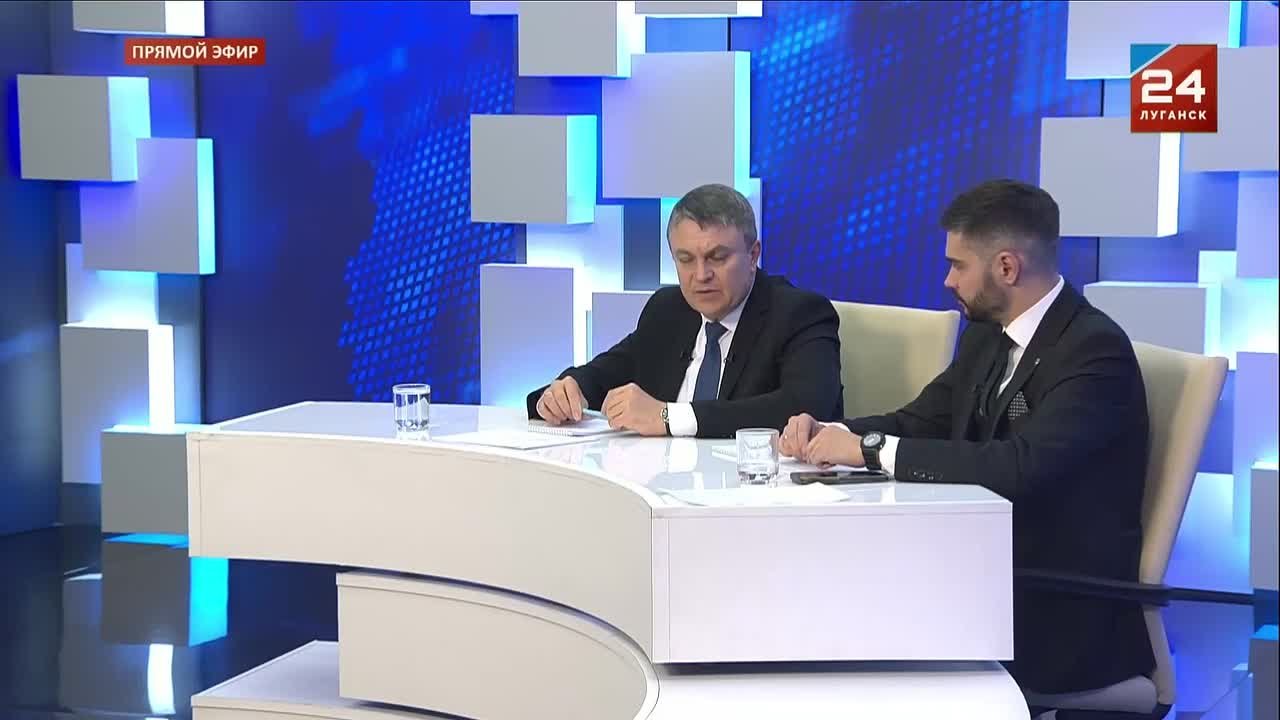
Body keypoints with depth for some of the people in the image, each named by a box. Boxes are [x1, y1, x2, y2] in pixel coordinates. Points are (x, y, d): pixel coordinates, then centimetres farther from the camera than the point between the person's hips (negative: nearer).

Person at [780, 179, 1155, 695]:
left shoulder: (1095, 350, -18)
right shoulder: (988, 334, 8)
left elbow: (1019, 466, -31)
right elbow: (920, 421, 14)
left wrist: (870, 449, -26)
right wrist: (830, 433, -7)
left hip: (1064, 612, -7)